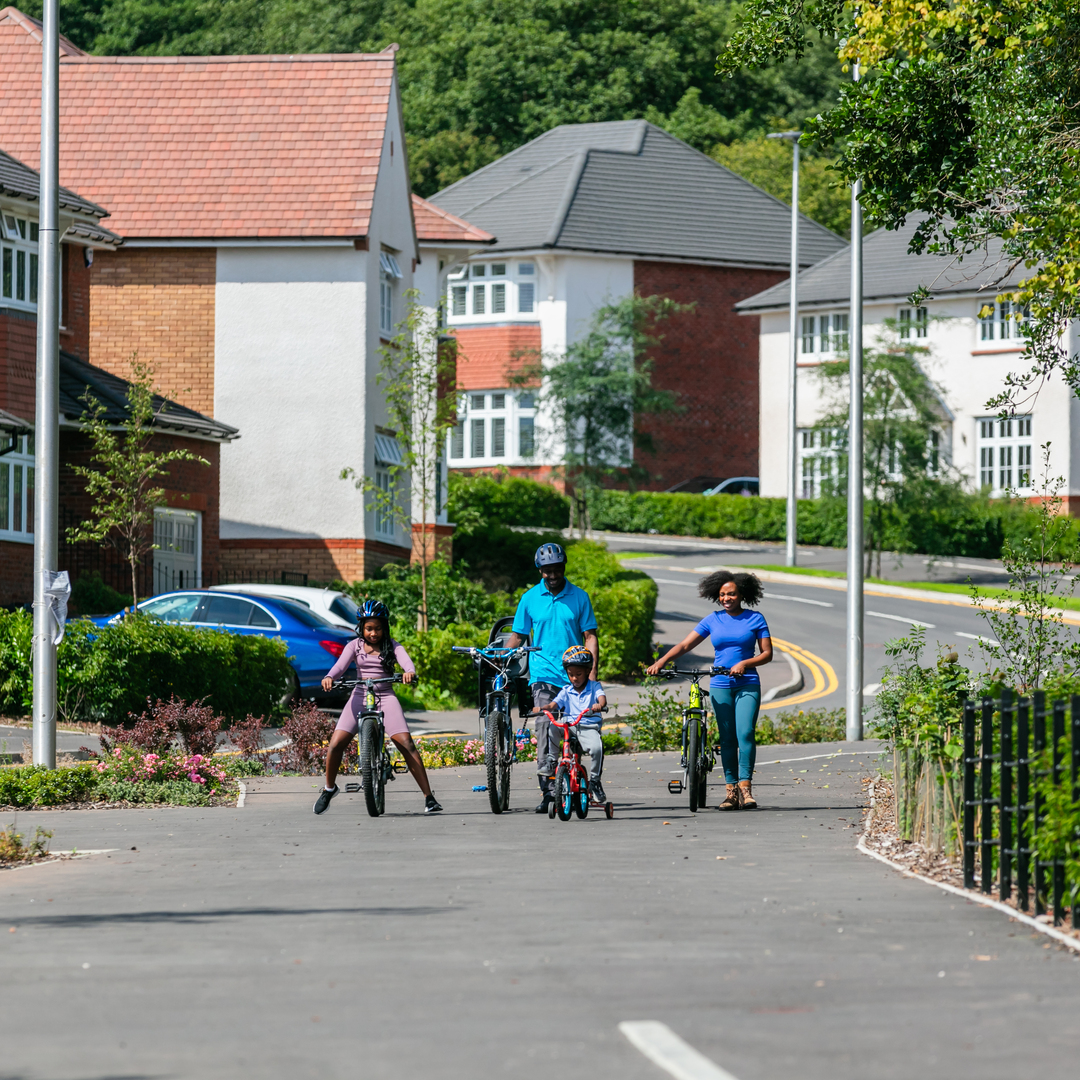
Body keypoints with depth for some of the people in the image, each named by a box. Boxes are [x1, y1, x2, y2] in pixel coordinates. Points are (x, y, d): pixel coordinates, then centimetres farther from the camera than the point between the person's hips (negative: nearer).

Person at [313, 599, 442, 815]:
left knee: (406, 744, -16)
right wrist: (329, 677, -33)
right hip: (359, 697, 1)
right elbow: (340, 665, -10)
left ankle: (428, 796, -14)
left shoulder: (391, 646, 3)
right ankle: (329, 788, 16)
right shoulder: (355, 646, 5)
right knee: (336, 744, -11)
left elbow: (405, 661, -15)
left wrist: (410, 672, -40)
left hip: (386, 697, -1)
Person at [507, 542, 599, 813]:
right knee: (545, 729, -14)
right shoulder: (530, 598, 6)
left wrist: (592, 673, -4)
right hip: (543, 673, -1)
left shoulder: (579, 597, 5)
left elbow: (590, 637, 5)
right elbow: (517, 636, 11)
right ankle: (547, 790, -15)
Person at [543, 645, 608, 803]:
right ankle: (552, 760, -10)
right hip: (568, 727, 3)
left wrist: (600, 704, -37)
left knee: (596, 748, -33)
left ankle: (594, 781, -11)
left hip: (589, 727, -3)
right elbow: (555, 703, 1)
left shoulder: (594, 686, 8)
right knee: (552, 725, -28)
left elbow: (601, 696, -12)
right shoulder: (566, 691, 14)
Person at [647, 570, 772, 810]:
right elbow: (685, 645, 6)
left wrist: (745, 663, -15)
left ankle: (745, 788, -14)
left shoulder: (755, 619, 4)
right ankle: (731, 792, 5)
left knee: (745, 734, -16)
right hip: (720, 685, 2)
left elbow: (767, 653, 2)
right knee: (727, 738, 2)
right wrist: (659, 662, -6)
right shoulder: (713, 620, 9)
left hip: (748, 685, -2)